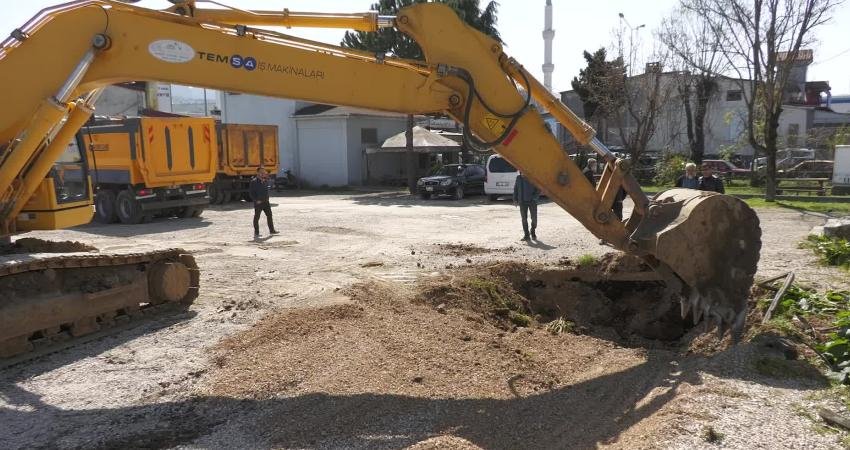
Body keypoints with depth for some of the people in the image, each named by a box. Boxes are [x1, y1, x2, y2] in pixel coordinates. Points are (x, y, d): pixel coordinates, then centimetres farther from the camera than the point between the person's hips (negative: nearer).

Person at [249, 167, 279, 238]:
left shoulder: (266, 181, 10)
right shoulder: (254, 181, -10)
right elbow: (251, 192, -11)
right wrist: (256, 200, -15)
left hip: (266, 201, 7)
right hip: (258, 202, -7)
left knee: (269, 215, 11)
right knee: (256, 217, 0)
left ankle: (271, 230, 22)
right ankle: (256, 233, 7)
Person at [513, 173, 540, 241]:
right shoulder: (518, 177, 4)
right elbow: (515, 188, 11)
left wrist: (535, 197, -17)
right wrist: (515, 199, 4)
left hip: (532, 201, -2)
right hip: (522, 201, 2)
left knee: (534, 218, 1)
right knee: (524, 218, 2)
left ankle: (533, 233, 23)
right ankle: (526, 234, 11)